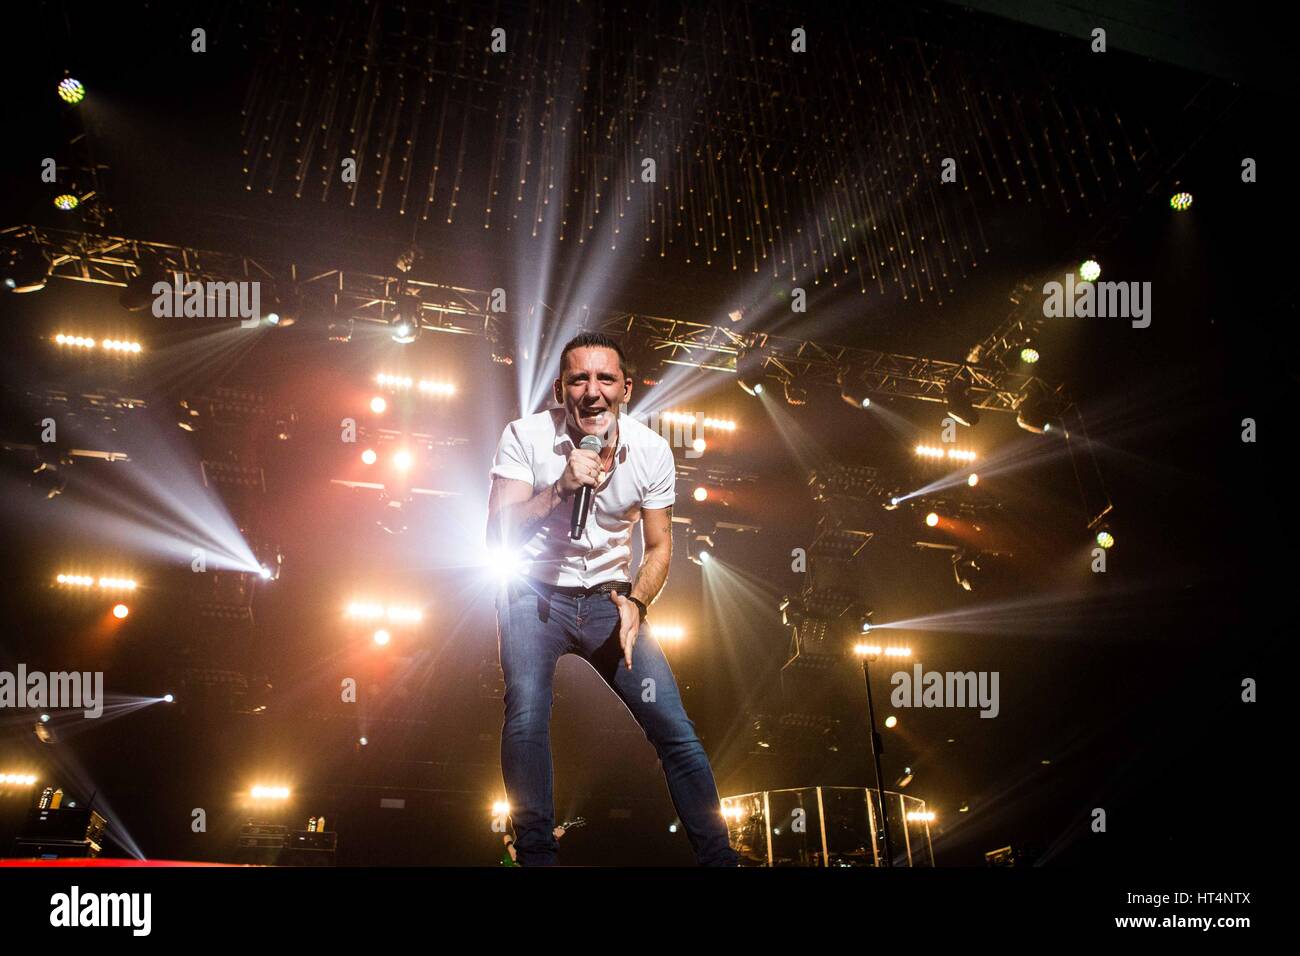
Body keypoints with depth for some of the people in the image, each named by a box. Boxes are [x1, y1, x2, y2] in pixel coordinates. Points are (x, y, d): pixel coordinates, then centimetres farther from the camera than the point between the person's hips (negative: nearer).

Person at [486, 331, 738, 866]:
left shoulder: (651, 452, -6)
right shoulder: (526, 436, -13)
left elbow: (658, 546, 4)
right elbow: (496, 535, -17)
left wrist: (634, 603, -16)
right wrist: (562, 487, -31)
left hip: (608, 598, 2)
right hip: (534, 595, -2)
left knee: (675, 729, -8)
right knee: (526, 716, -27)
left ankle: (719, 858, 4)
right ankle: (536, 856, -13)